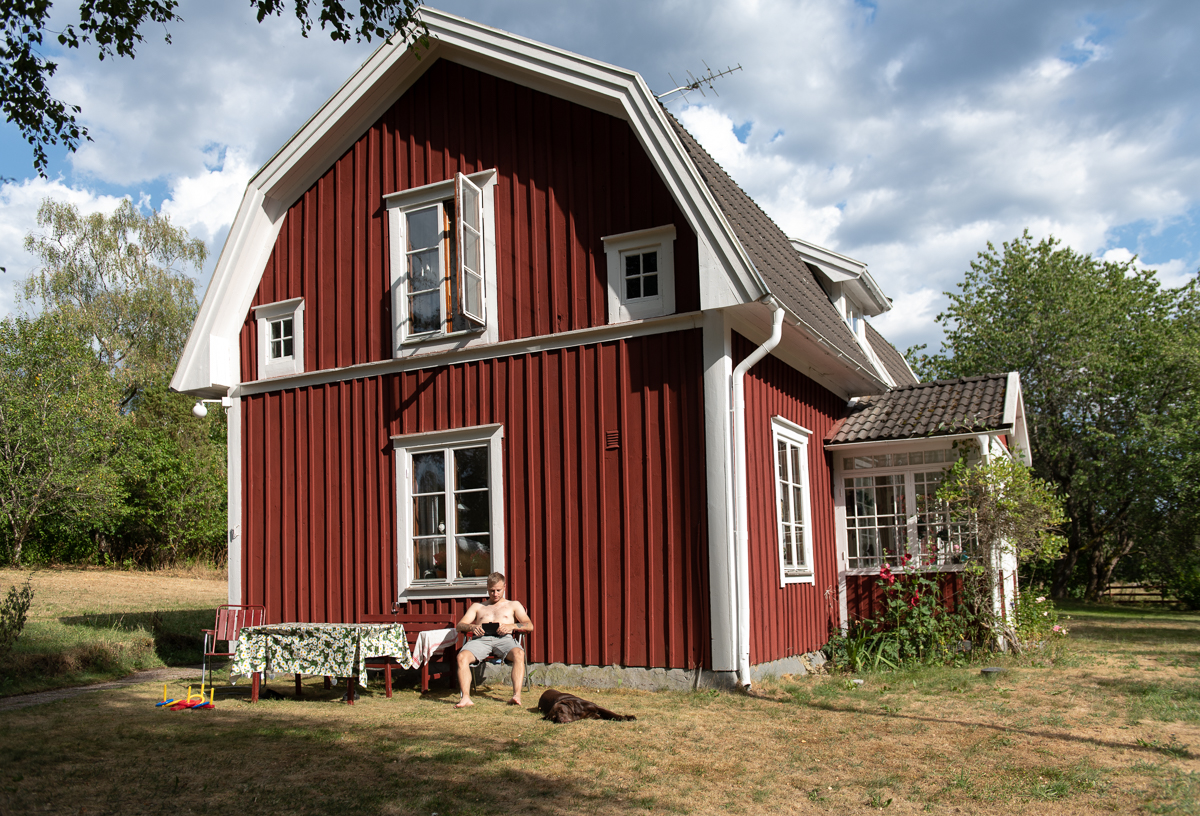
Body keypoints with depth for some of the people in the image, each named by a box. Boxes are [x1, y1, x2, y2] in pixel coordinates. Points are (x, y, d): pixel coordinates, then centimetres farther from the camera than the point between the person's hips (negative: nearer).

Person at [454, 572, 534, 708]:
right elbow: (460, 625, 20)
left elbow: (529, 626, 15)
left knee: (519, 654, -37)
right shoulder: (477, 607, 32)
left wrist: (510, 626, -5)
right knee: (462, 656, -32)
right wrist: (471, 627, -5)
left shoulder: (513, 605, 28)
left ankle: (517, 695, -44)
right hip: (481, 639, 2)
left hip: (503, 639, -1)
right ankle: (466, 698, -38)